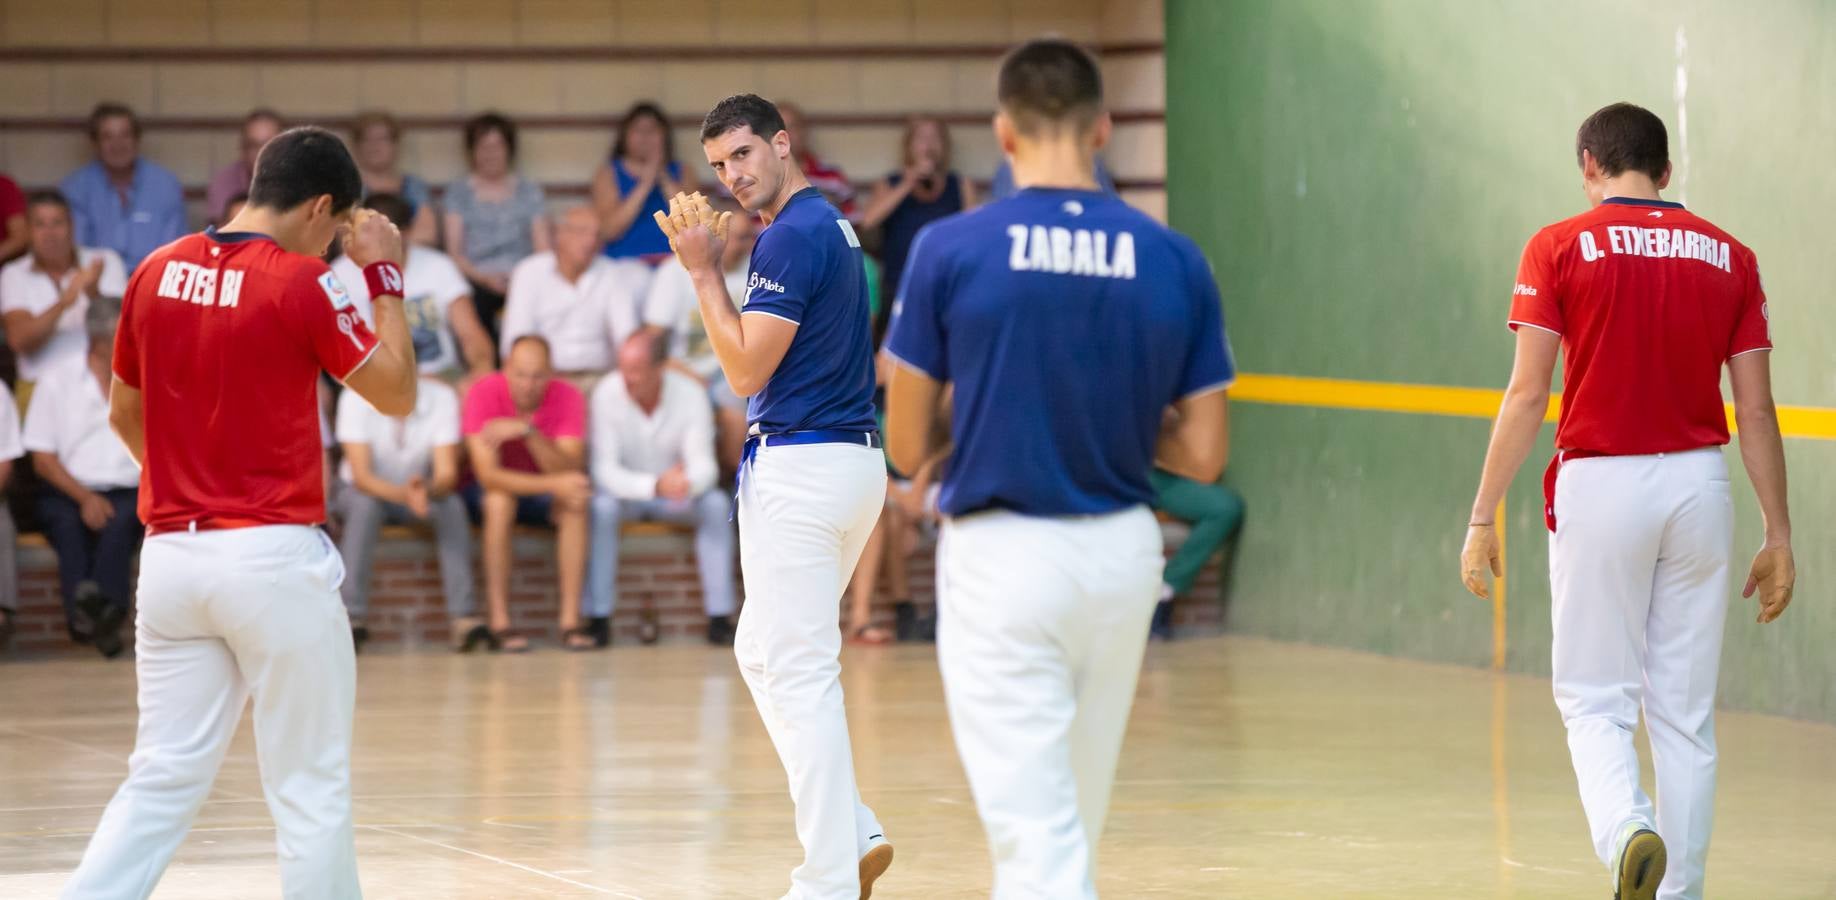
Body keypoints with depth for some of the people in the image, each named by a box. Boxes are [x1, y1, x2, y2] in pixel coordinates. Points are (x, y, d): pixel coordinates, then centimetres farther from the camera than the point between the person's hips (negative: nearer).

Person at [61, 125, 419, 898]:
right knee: (310, 786, 4)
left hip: (170, 553, 5)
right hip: (273, 556, -5)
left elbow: (123, 413, 17)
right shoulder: (300, 283, -10)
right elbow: (397, 393, -2)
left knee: (163, 778, 10)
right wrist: (386, 278, 5)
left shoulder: (156, 273, 6)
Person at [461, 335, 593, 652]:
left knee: (576, 503, -30)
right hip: (499, 486, -2)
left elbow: (569, 471, -28)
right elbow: (487, 474, -30)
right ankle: (499, 623, -33)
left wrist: (528, 432, -42)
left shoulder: (568, 397, -17)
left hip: (544, 493, 2)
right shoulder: (484, 393, -23)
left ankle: (571, 620, -28)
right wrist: (554, 484, -41)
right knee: (499, 501, -36)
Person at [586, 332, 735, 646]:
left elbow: (704, 465, -19)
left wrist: (688, 482, -45)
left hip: (677, 494, 1)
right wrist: (655, 486, -41)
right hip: (626, 491, -1)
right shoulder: (607, 394, -20)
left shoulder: (691, 394, -16)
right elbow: (605, 469, -24)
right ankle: (598, 617, -30)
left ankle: (720, 617, -26)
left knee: (717, 503, -28)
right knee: (601, 506, -34)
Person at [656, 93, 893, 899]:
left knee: (799, 674, -6)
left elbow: (746, 369, -16)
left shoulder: (792, 237, -16)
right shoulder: (831, 225, 15)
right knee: (761, 653, 19)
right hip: (850, 460, 10)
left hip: (799, 464, -10)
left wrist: (703, 269, -12)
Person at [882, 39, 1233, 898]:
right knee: (1075, 816, 20)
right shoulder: (1176, 263, -2)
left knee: (1034, 828, -5)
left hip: (1002, 554, -3)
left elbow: (906, 447, -4)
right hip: (1123, 551, 3)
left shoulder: (950, 250, -9)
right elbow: (1203, 455, 1)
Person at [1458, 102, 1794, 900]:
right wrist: (1778, 536, 8)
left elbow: (1526, 396, -8)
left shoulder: (1559, 249, -3)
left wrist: (1482, 518, -4)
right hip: (1698, 485, 3)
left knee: (1594, 699, 6)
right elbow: (1756, 411, 4)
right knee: (1685, 712, 10)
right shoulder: (1727, 257, 6)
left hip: (1600, 484, -3)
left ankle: (1625, 827, -21)